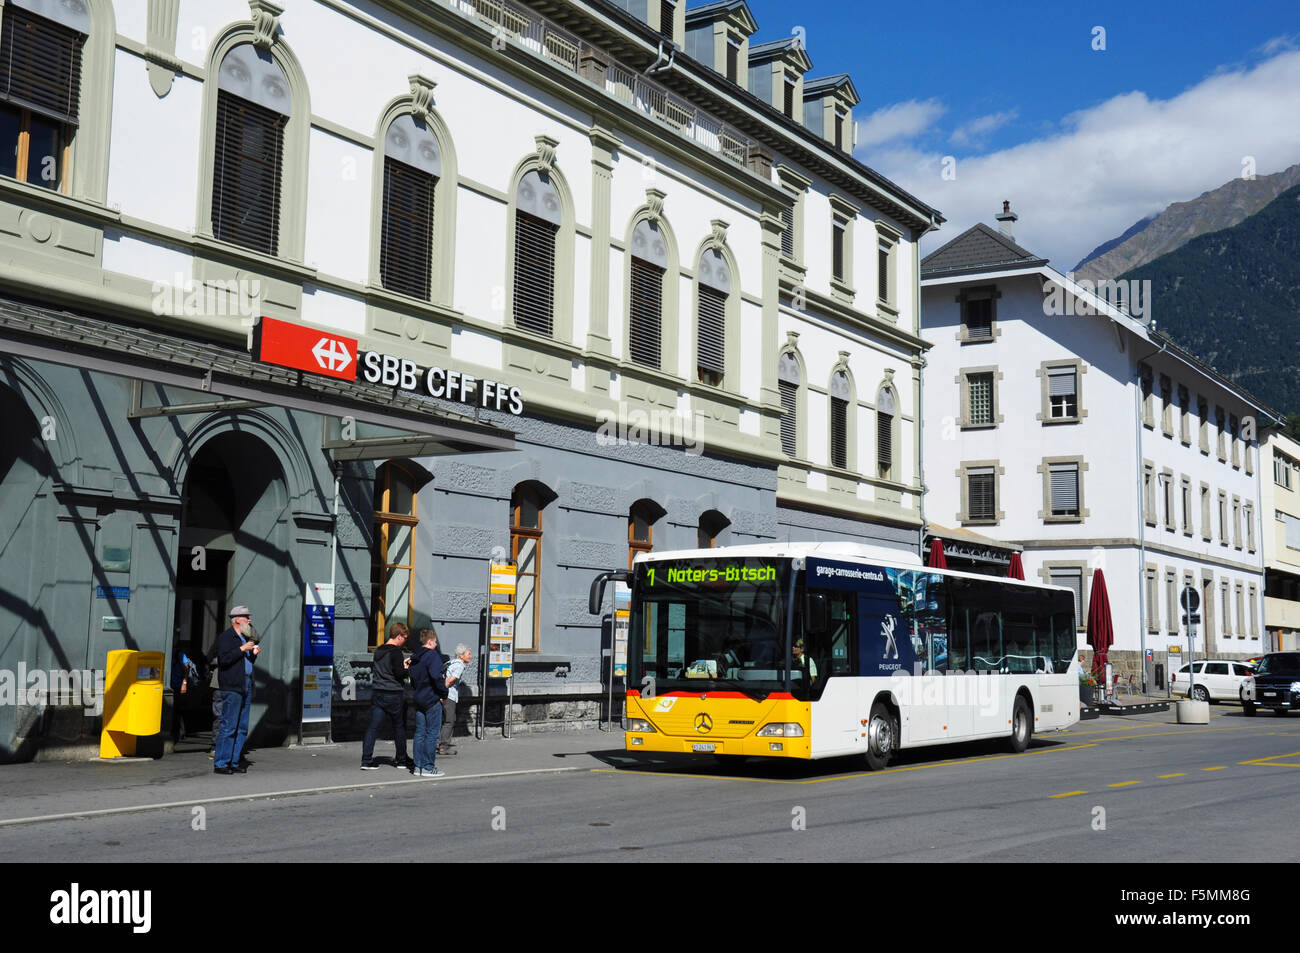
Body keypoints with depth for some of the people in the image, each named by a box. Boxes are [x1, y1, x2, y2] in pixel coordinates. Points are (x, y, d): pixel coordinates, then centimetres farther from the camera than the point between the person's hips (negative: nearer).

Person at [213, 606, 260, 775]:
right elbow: (224, 659, -18)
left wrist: (254, 654, 10)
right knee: (229, 727, -9)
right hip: (231, 687, -9)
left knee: (242, 728, 7)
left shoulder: (245, 638, 21)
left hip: (246, 687, 9)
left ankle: (234, 762, 13)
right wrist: (242, 648, -15)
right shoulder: (225, 637, -4)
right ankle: (220, 764, -5)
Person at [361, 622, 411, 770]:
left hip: (377, 693, 7)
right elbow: (399, 673, -21)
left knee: (373, 726, 2)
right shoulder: (395, 652, -14)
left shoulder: (378, 651, 11)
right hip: (394, 695, -7)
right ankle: (401, 760, 18)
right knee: (399, 727, 8)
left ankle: (366, 760, -4)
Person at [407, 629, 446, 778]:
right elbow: (436, 676, -24)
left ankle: (418, 766, 13)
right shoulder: (433, 655, -14)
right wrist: (443, 691, -12)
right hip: (432, 699, -8)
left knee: (420, 733, 11)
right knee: (432, 733, -2)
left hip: (419, 699, 8)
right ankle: (428, 767, -2)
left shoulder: (415, 658, 12)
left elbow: (412, 678, 15)